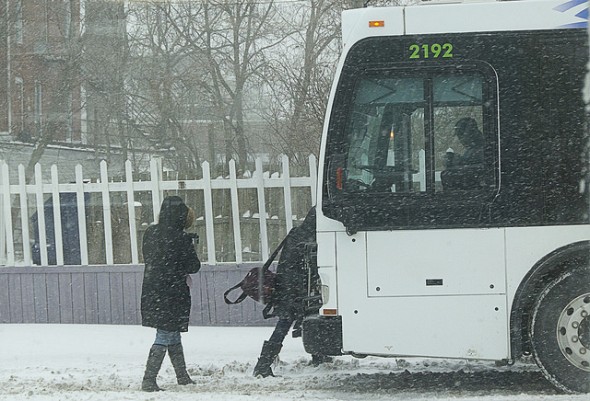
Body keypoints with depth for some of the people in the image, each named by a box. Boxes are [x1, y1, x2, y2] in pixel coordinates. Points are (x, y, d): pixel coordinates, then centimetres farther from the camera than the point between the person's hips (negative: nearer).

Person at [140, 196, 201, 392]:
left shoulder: (150, 233, 1)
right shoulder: (181, 238, -17)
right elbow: (194, 266, -9)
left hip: (151, 292, 7)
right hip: (172, 295, -7)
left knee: (173, 335, 19)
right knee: (165, 337, -1)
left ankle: (183, 377, 28)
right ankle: (149, 380, -6)